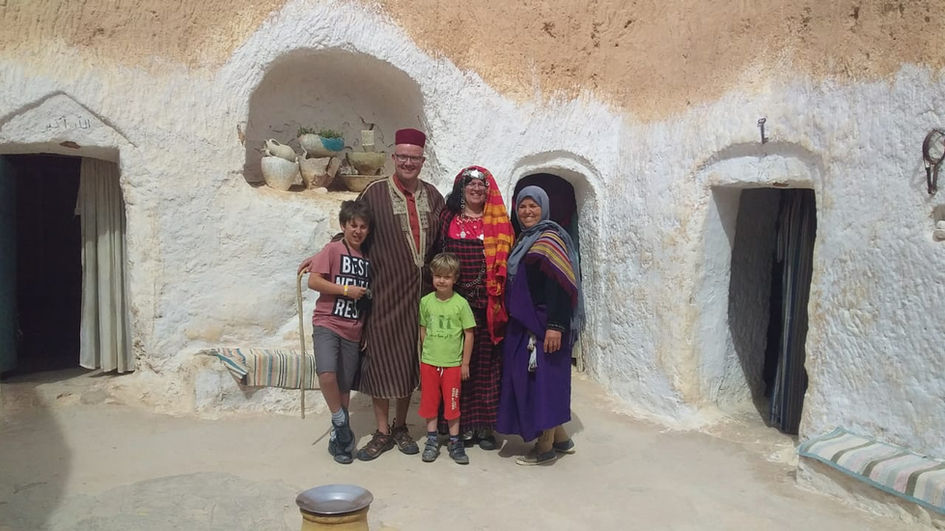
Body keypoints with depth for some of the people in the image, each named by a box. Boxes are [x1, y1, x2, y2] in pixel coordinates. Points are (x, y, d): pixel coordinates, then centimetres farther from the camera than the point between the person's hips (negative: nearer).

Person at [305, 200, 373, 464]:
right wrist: (346, 290, -14)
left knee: (345, 387, 8)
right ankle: (341, 423, -1)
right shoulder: (333, 249, -3)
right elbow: (313, 281, -11)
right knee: (327, 373, -25)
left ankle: (339, 438, 24)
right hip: (327, 323, -4)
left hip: (353, 329, 4)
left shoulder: (367, 257, 12)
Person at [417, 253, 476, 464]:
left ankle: (455, 443, 20)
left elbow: (469, 334, -4)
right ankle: (432, 441, 24)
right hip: (429, 362, 3)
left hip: (452, 363, -2)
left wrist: (465, 363, -3)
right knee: (429, 403, 10)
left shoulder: (461, 303, -8)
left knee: (452, 405, 6)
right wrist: (423, 355, 9)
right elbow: (423, 330, 10)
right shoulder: (426, 301, 0)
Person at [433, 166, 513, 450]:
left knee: (486, 363, 3)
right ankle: (458, 424, 13)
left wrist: (501, 300, -3)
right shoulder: (448, 219, 8)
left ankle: (484, 426, 14)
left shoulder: (498, 223, 8)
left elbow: (506, 262, 6)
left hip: (488, 305, 0)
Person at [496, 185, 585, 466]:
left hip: (544, 323, -9)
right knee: (527, 377, 12)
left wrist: (555, 326, -25)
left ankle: (545, 448, 7)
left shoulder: (550, 238, -11)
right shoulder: (523, 240, 15)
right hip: (523, 322, 9)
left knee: (541, 379, -4)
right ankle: (560, 438, 24)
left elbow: (560, 286, -19)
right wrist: (512, 316, 14)